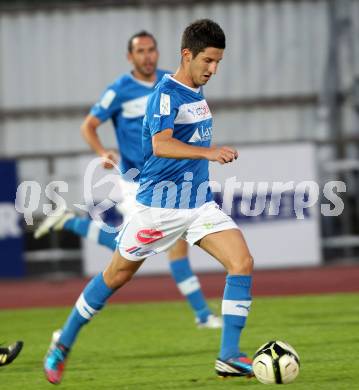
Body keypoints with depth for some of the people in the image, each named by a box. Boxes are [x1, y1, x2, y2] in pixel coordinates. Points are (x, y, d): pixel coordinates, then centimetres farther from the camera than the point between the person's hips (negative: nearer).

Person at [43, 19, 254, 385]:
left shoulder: (195, 91, 10)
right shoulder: (166, 94, -16)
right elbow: (160, 145, -33)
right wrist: (209, 152, -44)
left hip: (199, 203, 7)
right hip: (159, 204, -7)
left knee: (243, 263, -12)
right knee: (116, 276, 6)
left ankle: (229, 355, -10)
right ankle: (62, 345, 24)